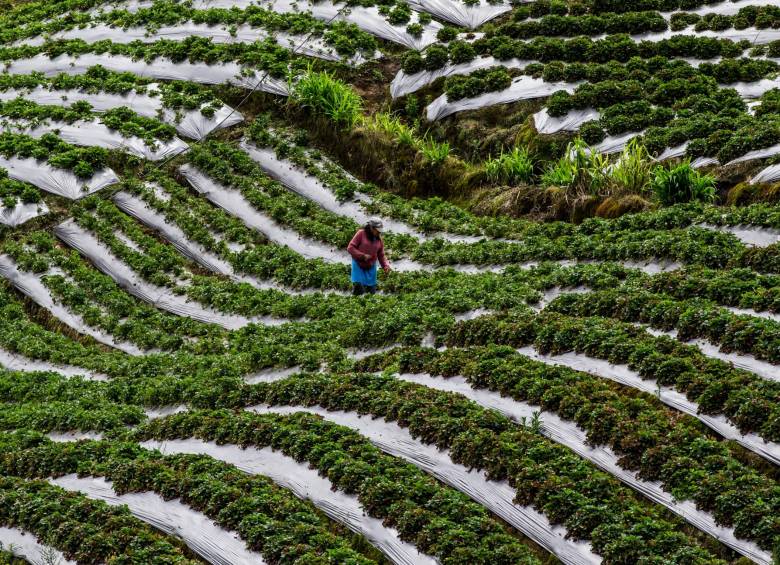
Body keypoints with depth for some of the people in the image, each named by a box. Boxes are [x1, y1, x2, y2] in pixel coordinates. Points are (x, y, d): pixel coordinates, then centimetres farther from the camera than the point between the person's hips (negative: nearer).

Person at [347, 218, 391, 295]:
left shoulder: (379, 239, 2)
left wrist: (386, 265, -10)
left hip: (371, 267, 5)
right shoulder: (361, 233, -12)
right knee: (359, 290, -13)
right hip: (358, 265, -4)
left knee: (371, 291, 6)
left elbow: (381, 255, 8)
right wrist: (363, 256, -20)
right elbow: (350, 248, -14)